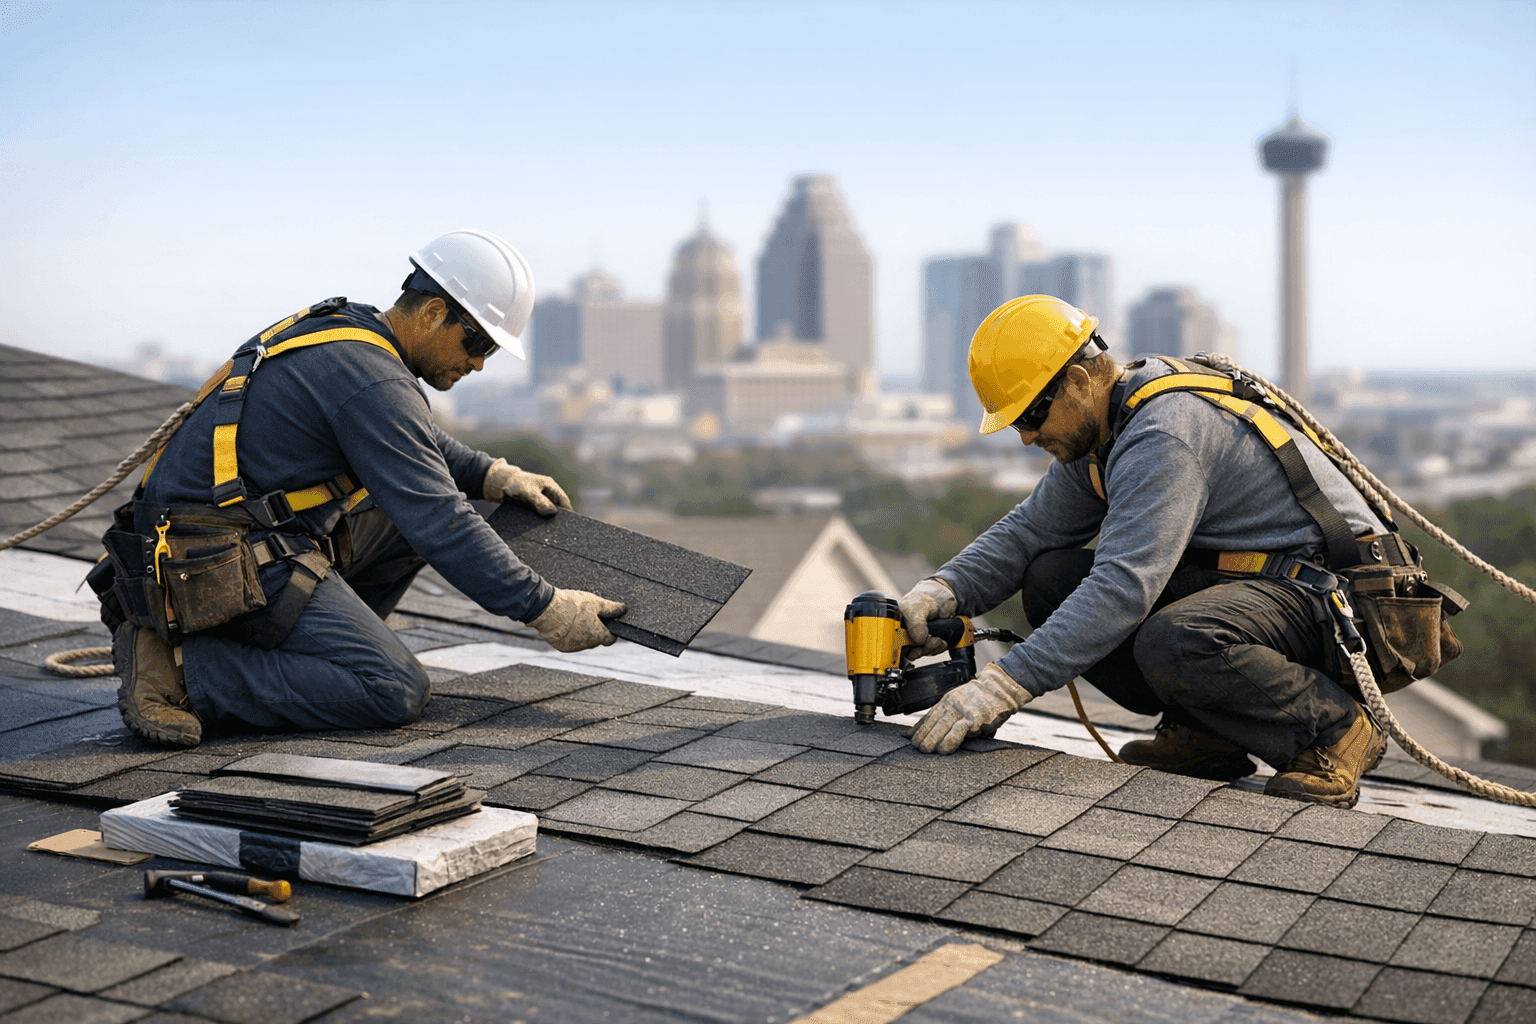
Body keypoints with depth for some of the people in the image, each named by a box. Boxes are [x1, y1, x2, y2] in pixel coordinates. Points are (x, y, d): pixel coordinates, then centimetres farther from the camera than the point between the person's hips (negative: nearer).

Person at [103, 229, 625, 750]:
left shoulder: (341, 325, 12)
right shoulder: (373, 380, -18)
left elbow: (411, 444, 30)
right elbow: (441, 525, -20)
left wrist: (488, 475, 17)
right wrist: (545, 609, -14)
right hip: (223, 565, -10)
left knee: (403, 518, 15)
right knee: (397, 692, -13)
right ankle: (182, 667, -13)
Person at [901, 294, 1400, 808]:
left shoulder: (1164, 436, -26)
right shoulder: (1098, 428, 5)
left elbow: (1124, 587, -35)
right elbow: (1027, 530, 9)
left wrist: (1000, 687, -37)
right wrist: (944, 589, -11)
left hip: (1332, 595, -9)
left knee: (1173, 644, -39)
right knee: (1051, 579, -3)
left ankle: (1335, 728, -12)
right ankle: (1205, 731, 1)